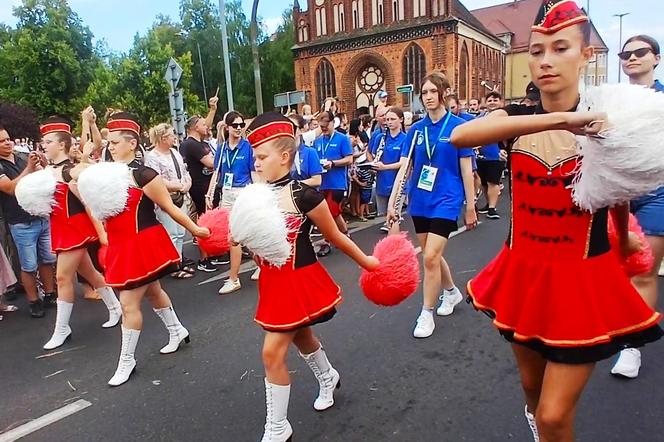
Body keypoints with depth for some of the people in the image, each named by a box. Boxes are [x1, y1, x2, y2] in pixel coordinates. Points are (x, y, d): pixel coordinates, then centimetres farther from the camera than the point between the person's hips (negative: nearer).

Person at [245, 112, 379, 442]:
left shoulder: (304, 196, -19)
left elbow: (334, 236, -6)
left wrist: (365, 261, 4)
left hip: (300, 281, -6)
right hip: (274, 282, 6)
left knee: (273, 352, -5)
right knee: (301, 338, 26)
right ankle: (328, 378, 57)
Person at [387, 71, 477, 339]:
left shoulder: (458, 126, -5)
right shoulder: (416, 129, 4)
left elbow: (466, 169, -3)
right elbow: (404, 168, 3)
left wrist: (470, 207, -1)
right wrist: (392, 202, -3)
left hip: (446, 201, -4)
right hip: (420, 202, 5)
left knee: (430, 257, -10)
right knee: (432, 256, 14)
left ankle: (426, 314, 7)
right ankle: (451, 291, 41)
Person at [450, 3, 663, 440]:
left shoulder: (605, 122, -8)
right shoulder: (517, 117, -5)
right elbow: (460, 136, -29)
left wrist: (625, 240, 23)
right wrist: (559, 119, -36)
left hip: (583, 280, -2)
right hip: (524, 273, 3)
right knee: (532, 385, 23)